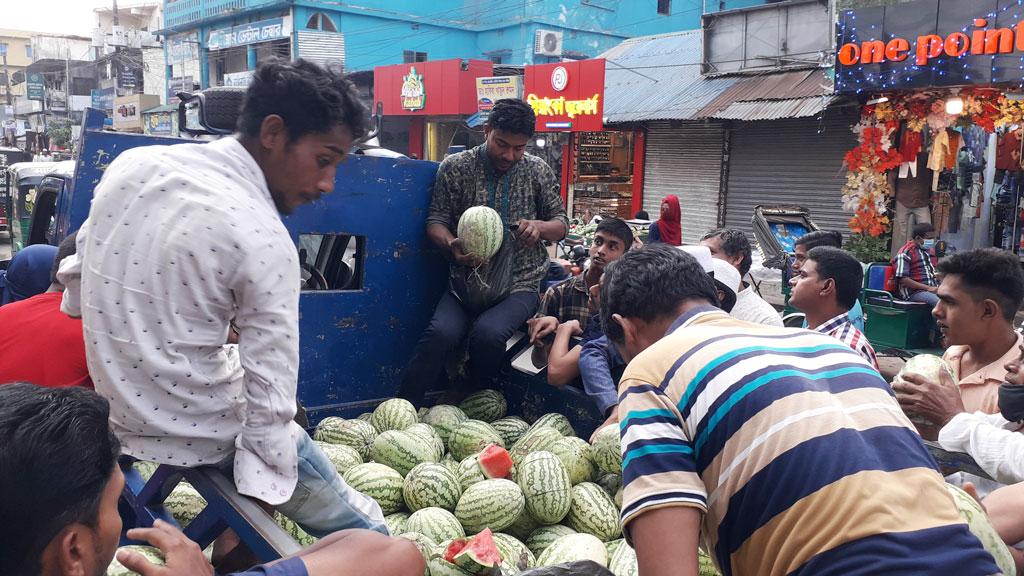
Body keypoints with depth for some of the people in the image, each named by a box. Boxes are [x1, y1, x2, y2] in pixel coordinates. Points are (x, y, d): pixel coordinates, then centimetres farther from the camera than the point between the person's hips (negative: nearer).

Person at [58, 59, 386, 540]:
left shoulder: (131, 163, -4)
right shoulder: (264, 241, -24)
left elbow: (80, 266, 10)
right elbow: (270, 394, -21)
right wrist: (266, 491, -9)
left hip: (116, 405, 8)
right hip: (202, 432, -8)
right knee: (364, 533, 4)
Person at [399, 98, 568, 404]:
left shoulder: (538, 172, 8)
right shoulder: (455, 167, 5)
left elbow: (562, 225, 13)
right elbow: (436, 219, 6)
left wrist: (540, 226, -11)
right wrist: (451, 244, -18)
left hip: (520, 284, 0)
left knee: (488, 333, -32)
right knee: (441, 333, -31)